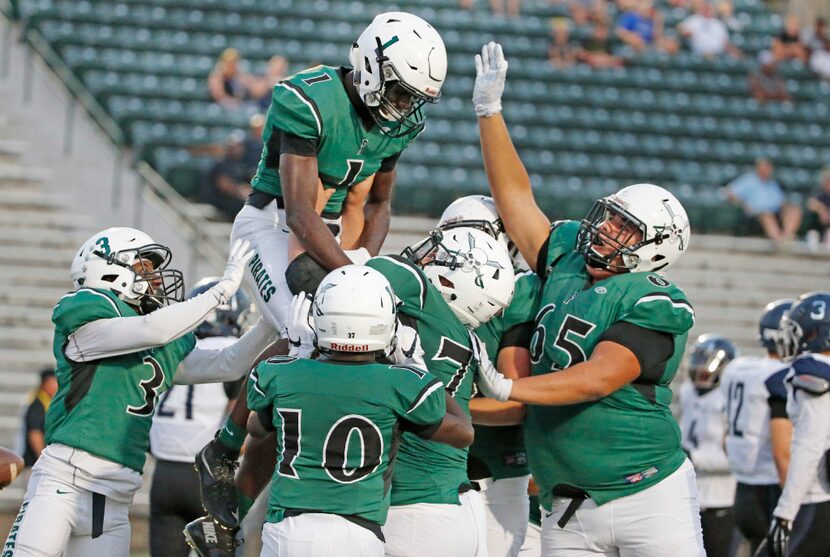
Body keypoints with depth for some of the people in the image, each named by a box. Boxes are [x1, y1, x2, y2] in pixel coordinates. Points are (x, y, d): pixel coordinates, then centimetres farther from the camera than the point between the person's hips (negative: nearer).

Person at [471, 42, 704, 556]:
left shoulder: (653, 305, -10)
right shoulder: (566, 260, 10)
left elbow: (599, 379, -20)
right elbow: (515, 196, 16)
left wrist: (507, 389, -23)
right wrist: (490, 110, 12)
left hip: (648, 496, -6)